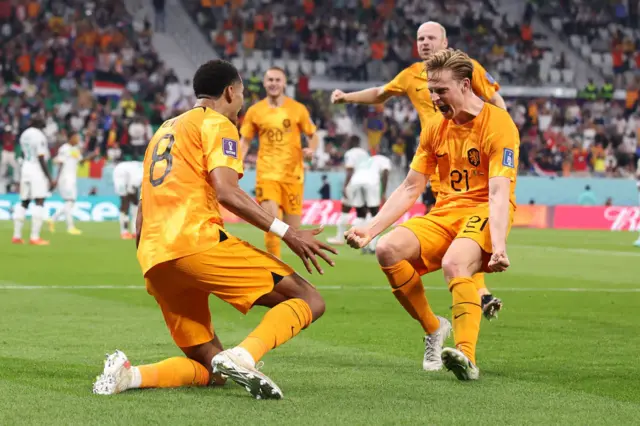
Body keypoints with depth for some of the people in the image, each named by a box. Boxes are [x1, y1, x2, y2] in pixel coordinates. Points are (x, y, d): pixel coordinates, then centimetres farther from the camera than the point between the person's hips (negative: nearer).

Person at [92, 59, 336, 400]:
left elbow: (141, 215, 29)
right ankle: (243, 357, -30)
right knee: (308, 300, -4)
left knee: (210, 369, 16)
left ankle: (128, 375, -9)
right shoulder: (217, 124, 6)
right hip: (196, 242, -8)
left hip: (153, 258, 8)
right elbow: (225, 191, -12)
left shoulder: (164, 130, 31)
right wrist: (286, 232, -14)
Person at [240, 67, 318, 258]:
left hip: (292, 173, 0)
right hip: (266, 173, 0)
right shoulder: (255, 111, 4)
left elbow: (313, 135, 9)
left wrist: (311, 149, -13)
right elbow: (245, 141, 11)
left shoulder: (298, 109, 1)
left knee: (292, 226, 2)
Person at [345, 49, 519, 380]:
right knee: (388, 250, -19)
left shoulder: (498, 124, -10)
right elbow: (409, 190, 14)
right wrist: (371, 229, 3)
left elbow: (499, 192, -21)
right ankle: (433, 328, -1)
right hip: (445, 213, 6)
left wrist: (499, 246, -36)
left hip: (483, 213, -6)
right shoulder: (435, 128, 11)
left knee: (454, 264, -37)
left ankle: (467, 357, -46)